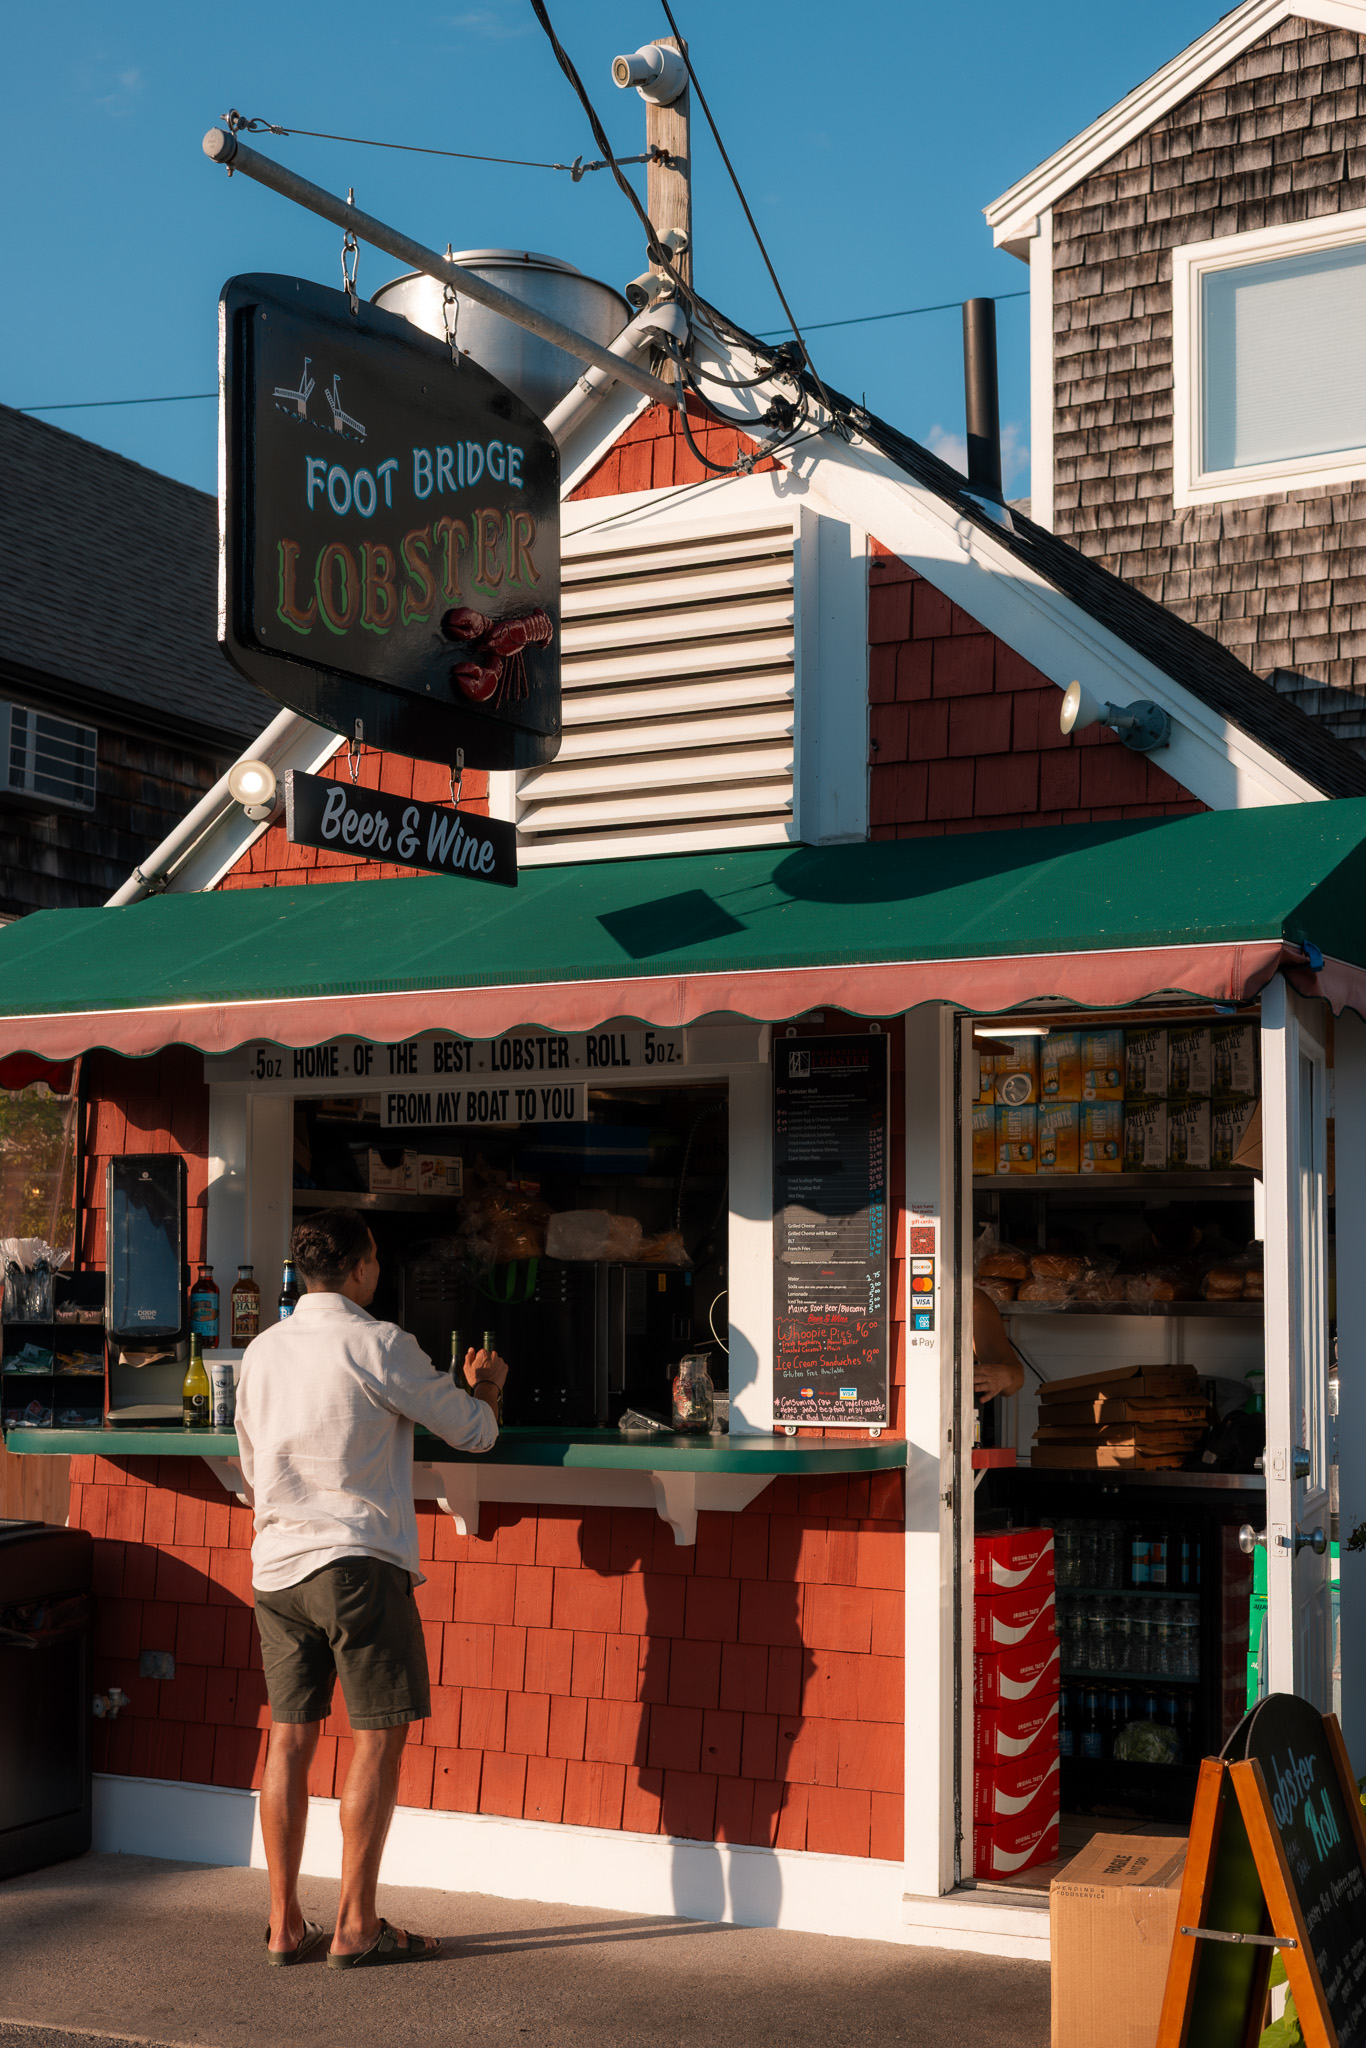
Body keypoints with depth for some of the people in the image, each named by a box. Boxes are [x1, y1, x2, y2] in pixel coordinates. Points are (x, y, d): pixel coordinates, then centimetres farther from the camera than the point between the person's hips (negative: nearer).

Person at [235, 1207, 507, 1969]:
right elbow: (474, 1431, -1)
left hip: (276, 1563, 7)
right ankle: (356, 1927, 3)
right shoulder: (378, 1344, -9)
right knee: (378, 1737, 1)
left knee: (291, 1738, 10)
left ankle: (286, 1925, 14)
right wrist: (487, 1386, 21)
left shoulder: (263, 1351, 10)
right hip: (358, 1562, -7)